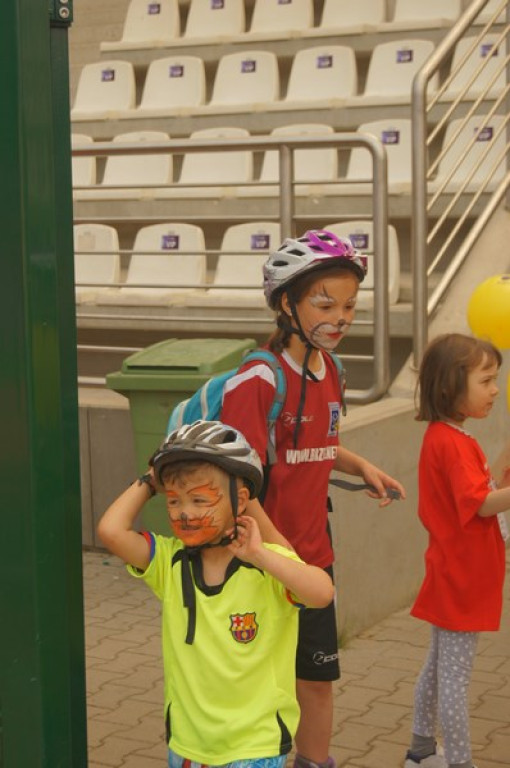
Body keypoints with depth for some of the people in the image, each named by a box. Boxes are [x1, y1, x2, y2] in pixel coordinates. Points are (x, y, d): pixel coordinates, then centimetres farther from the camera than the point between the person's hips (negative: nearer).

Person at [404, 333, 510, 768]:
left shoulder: (445, 437, 10)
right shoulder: (453, 442, -21)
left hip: (454, 578, 10)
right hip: (463, 580, -10)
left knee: (439, 667, 20)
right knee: (455, 678, -1)